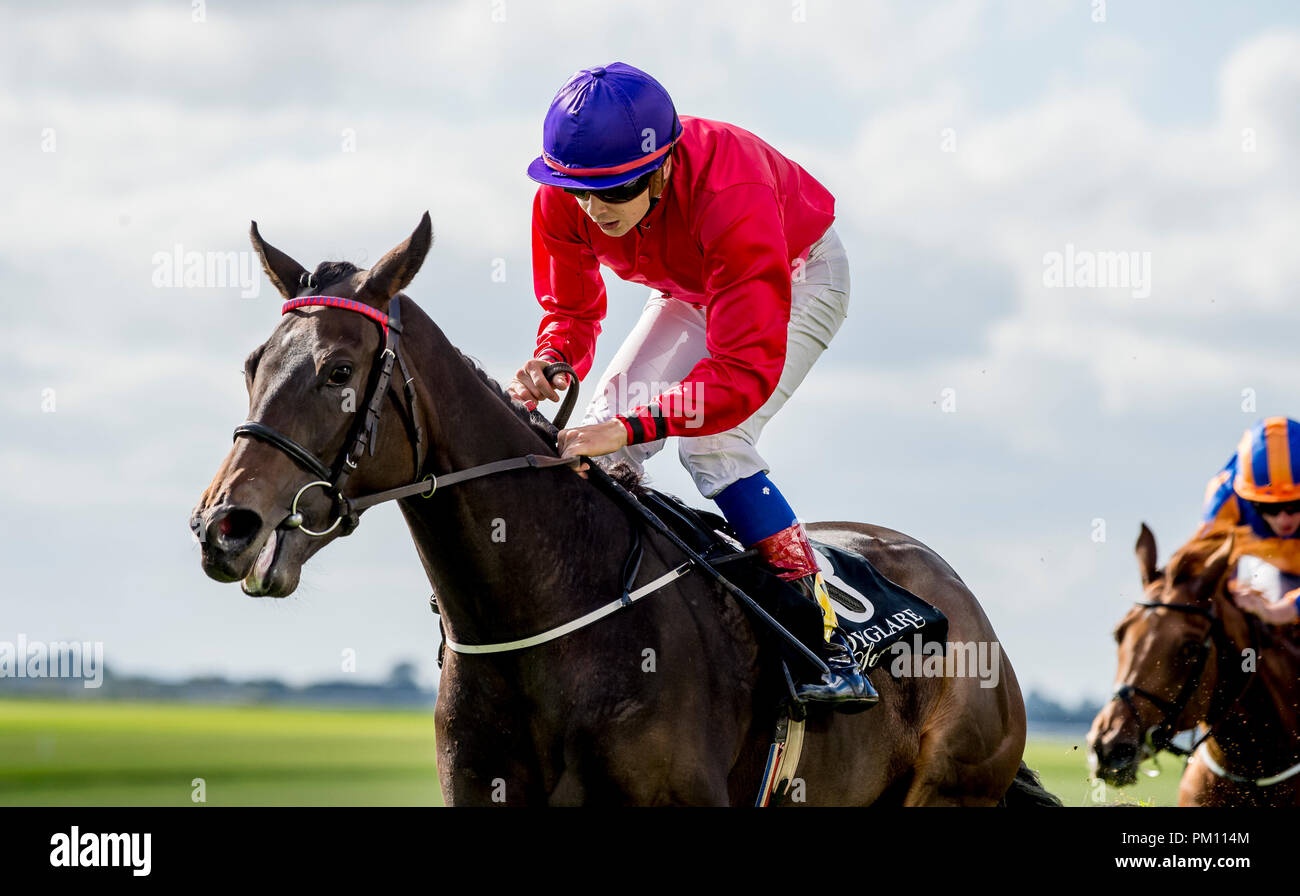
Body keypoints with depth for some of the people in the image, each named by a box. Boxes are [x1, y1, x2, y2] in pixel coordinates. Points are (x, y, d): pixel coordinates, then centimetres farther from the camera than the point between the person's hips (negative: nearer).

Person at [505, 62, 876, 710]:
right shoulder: (564, 201, -27)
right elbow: (571, 309, -12)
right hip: (690, 289, 6)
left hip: (799, 277, -6)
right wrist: (552, 359, -37)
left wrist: (629, 428, -58)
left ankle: (828, 638, -24)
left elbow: (748, 371, -48)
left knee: (711, 443, -26)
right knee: (596, 434, -12)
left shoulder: (731, 196, -44)